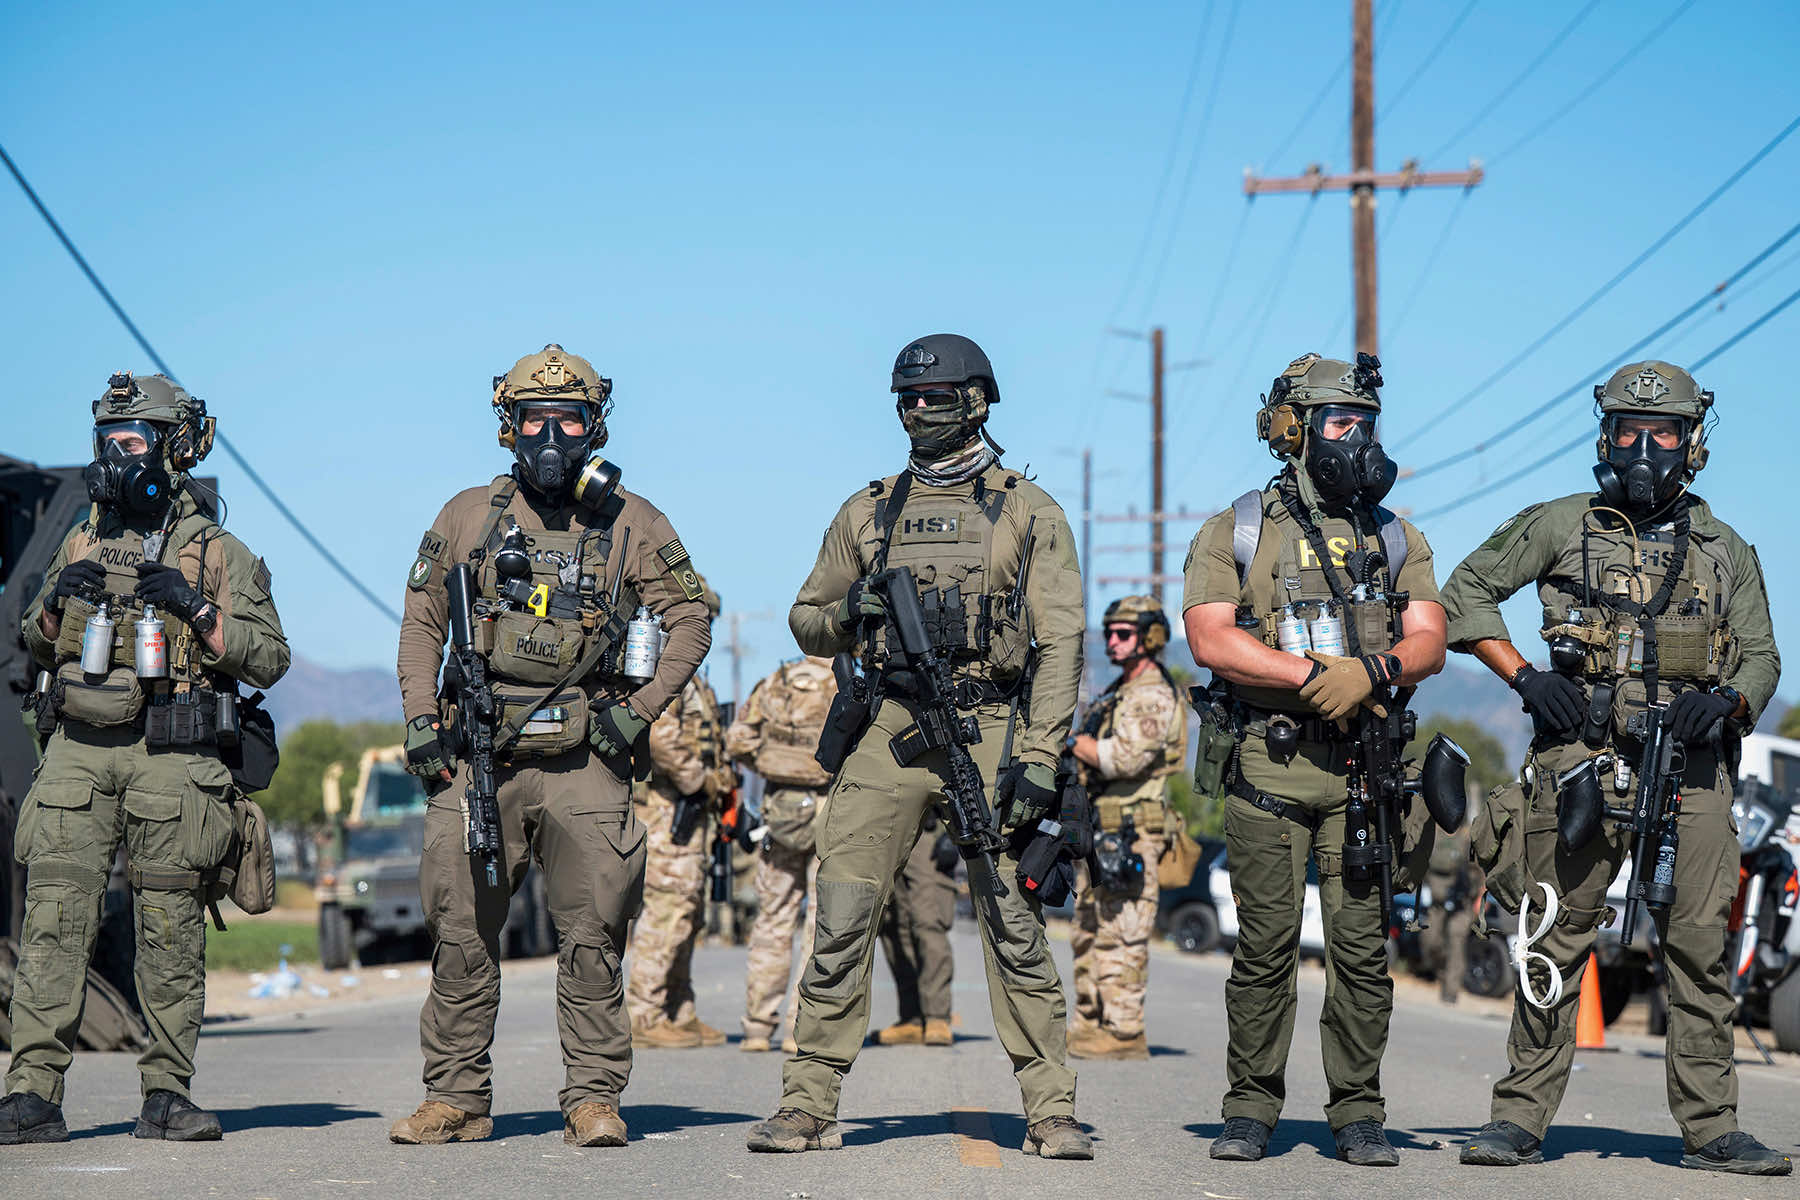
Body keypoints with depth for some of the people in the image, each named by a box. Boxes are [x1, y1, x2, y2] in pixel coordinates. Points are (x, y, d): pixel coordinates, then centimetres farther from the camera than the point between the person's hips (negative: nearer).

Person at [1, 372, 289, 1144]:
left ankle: (168, 1094, 8)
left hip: (171, 758, -3)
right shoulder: (82, 543, 15)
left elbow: (270, 659, -1)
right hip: (78, 748, 3)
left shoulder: (219, 554, 3)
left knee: (171, 928, 0)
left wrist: (199, 610, -14)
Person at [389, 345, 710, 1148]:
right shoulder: (469, 516, 9)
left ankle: (594, 1099, 5)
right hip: (478, 759, 1)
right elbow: (422, 621, 14)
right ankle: (456, 1098, 12)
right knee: (460, 934, 3)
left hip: (584, 760, -1)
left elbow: (689, 620, 8)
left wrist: (639, 709, -3)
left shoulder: (630, 523, 6)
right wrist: (421, 719, 4)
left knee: (592, 937, -2)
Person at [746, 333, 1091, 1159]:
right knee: (842, 920, -3)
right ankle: (808, 1107, 2)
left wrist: (1039, 759, -11)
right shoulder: (867, 512, 14)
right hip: (888, 731, 2)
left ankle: (1051, 1112, 2)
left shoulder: (1028, 512, 5)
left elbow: (1059, 641, -1)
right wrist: (850, 612, -5)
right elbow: (807, 622, 20)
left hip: (988, 732, -2)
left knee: (1012, 926, -4)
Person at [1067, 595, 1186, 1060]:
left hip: (1130, 832, -10)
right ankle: (1090, 1025, 19)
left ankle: (1124, 1033, -8)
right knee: (1088, 932, 13)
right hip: (1099, 831, 10)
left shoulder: (1152, 697, -12)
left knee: (1121, 936, -10)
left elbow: (1125, 758, -24)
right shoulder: (1118, 692, 20)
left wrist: (1071, 739, -13)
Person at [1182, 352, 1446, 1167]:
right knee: (1266, 944, -1)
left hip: (1365, 765, 2)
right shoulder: (1233, 534, 7)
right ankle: (1251, 1109, 9)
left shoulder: (1396, 539, 15)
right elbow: (1210, 640, -6)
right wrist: (1313, 676, -14)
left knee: (1362, 942, -1)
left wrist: (1372, 670, -15)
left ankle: (1358, 1114, 7)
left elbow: (1428, 643, 6)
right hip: (1267, 761, -2)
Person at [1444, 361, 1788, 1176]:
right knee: (1557, 946, -1)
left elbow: (1762, 656, 16)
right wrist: (1522, 676, 0)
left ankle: (1710, 1129, 6)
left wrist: (1728, 701, -6)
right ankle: (1520, 1118, 6)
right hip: (1582, 764, -2)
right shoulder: (1560, 526, 8)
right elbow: (1465, 593, 12)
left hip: (1691, 771, 2)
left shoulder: (1725, 550, 15)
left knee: (1699, 948, 0)